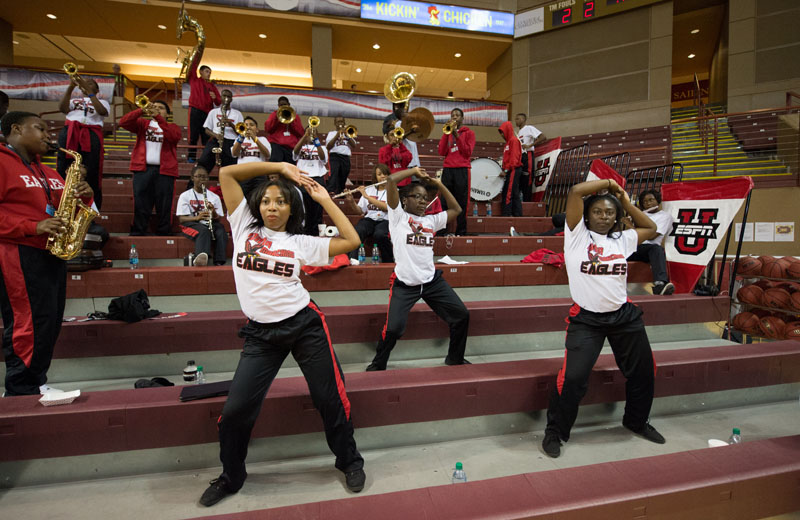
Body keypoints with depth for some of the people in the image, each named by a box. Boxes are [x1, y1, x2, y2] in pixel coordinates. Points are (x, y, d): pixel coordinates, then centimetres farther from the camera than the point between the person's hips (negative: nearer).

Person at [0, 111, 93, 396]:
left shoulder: (47, 172, 22)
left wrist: (84, 196, 4)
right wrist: (33, 227, -21)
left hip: (53, 253, 9)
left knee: (50, 324, 11)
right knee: (31, 323, -9)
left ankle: (36, 383, 22)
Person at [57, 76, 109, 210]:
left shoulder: (102, 102, 25)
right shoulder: (74, 100, 29)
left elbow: (102, 111, 0)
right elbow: (62, 108, 7)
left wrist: (88, 91, -7)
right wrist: (71, 86, -1)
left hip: (92, 135, -2)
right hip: (69, 133, 2)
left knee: (91, 176, -10)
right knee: (64, 173, -6)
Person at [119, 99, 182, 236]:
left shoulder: (173, 127, 16)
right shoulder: (143, 123, 20)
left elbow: (174, 136, -6)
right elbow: (123, 122, 4)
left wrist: (158, 117, -12)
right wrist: (142, 111, -8)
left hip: (164, 170, -1)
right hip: (142, 169, 1)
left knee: (164, 206, -5)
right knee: (140, 204, -2)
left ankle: (163, 233, 0)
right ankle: (137, 233, 2)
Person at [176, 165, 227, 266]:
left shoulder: (214, 197, 15)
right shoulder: (185, 196, 8)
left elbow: (218, 219, 10)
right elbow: (182, 219, -1)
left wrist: (213, 213, -15)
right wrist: (197, 217, -22)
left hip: (211, 224, 2)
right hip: (191, 224, -2)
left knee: (221, 231, -33)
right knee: (204, 231, -38)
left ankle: (219, 263, -50)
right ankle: (201, 258, -66)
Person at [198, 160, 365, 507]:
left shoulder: (300, 242, 5)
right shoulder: (244, 227, 8)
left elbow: (351, 241, -1)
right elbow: (226, 172, 4)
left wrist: (325, 199, 3)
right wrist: (279, 166, 1)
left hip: (304, 325, 0)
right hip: (260, 334, 1)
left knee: (330, 398, 8)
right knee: (236, 409, 0)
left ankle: (349, 461, 33)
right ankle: (231, 476, 29)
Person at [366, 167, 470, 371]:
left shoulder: (430, 220, 14)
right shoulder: (398, 216, -1)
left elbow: (456, 209, 21)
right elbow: (391, 180, -10)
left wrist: (439, 184, 18)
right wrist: (414, 171, 3)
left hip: (432, 280, 6)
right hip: (404, 284, -6)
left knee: (461, 315, 6)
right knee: (393, 328, -15)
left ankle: (455, 358, 29)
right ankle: (378, 364, 15)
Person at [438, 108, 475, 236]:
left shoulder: (469, 133, 9)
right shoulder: (447, 133, 18)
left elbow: (468, 152, -5)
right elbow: (441, 152, 4)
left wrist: (457, 136, -9)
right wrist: (447, 134, -3)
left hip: (462, 170, -3)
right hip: (448, 169, 3)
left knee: (462, 202, -5)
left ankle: (461, 231, -1)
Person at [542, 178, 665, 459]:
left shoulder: (621, 240, 10)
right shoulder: (578, 235, -4)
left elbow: (651, 228, 25)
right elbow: (576, 191, -14)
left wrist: (627, 202, 16)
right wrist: (607, 182, -1)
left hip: (624, 316, 6)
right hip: (586, 319, -5)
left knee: (643, 371, 18)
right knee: (573, 377, -16)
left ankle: (637, 421, 45)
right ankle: (555, 432, 6)